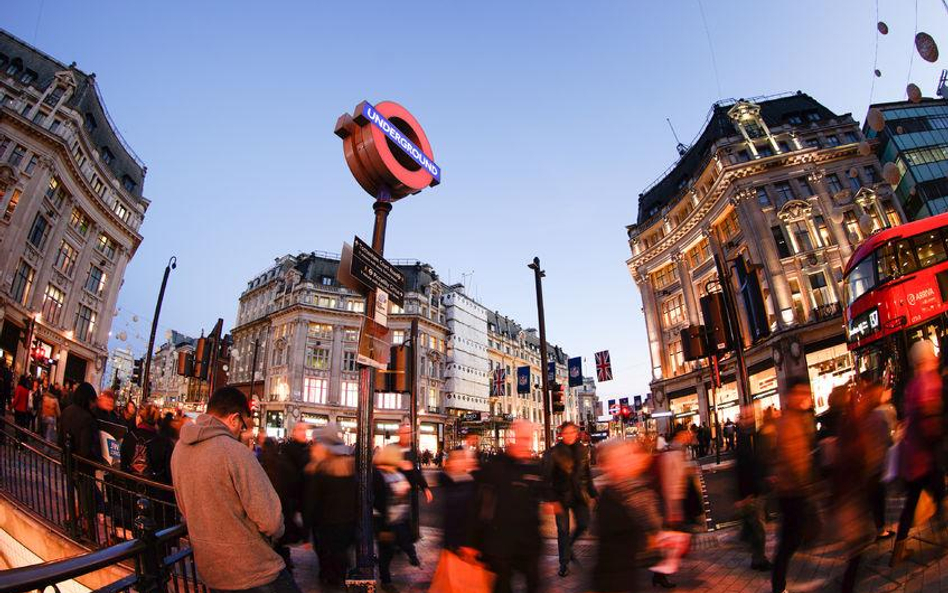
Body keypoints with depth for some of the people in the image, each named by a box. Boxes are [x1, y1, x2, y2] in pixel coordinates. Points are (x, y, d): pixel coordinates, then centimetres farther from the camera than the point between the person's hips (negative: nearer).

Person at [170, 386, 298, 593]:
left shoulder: (179, 448, -1)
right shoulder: (235, 451, -25)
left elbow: (185, 510, 12)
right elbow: (270, 520, -25)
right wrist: (276, 531, -4)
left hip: (208, 568, 8)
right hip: (253, 573, -8)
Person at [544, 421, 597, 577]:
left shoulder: (583, 450, 3)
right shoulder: (554, 452, -12)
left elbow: (587, 473, 14)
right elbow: (547, 476, -13)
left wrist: (592, 493, 13)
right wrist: (552, 499, -19)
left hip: (579, 495, 4)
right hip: (561, 496, -4)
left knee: (583, 524, 2)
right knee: (563, 530, 3)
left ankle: (568, 545, 31)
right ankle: (564, 563, 21)